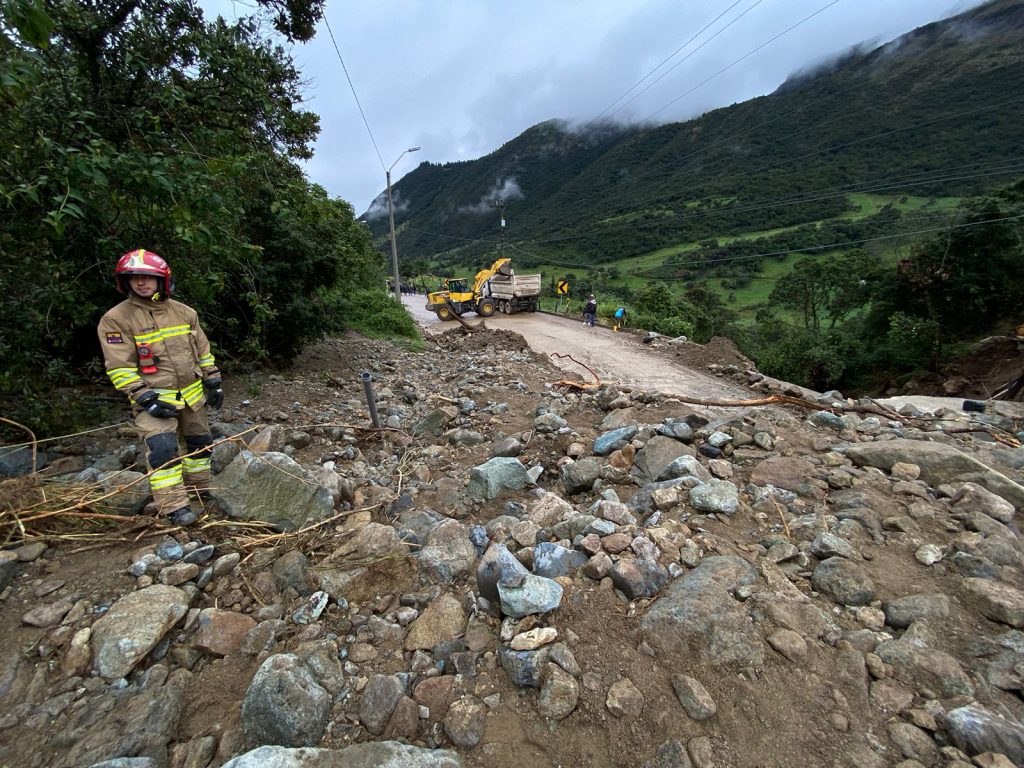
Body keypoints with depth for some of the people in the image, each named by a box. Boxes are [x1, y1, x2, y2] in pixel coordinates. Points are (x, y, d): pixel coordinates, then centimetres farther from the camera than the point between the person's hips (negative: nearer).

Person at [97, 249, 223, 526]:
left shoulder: (184, 312, 4)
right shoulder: (116, 320, -9)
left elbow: (203, 351, 10)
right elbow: (119, 368, -12)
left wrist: (213, 382, 7)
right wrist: (146, 399, -18)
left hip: (191, 395, 5)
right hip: (153, 399, -5)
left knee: (201, 442, 14)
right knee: (162, 449, -16)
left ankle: (201, 487, 34)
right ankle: (174, 506, -5)